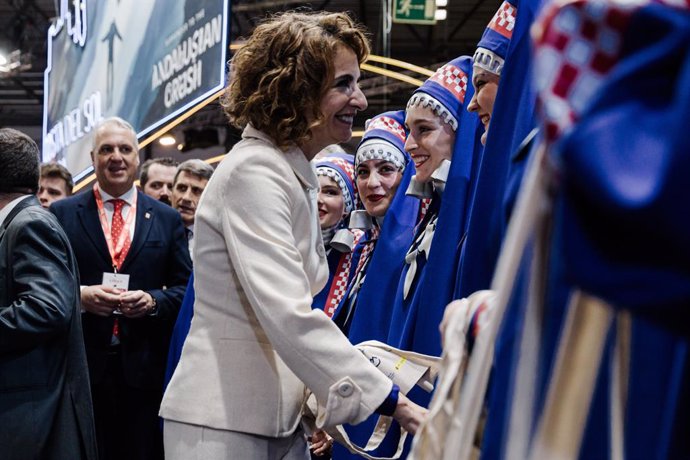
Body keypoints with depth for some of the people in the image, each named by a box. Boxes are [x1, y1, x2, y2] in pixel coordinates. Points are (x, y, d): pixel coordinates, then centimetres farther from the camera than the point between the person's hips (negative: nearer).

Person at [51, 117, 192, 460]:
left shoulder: (167, 219, 10)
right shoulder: (62, 213, 6)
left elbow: (185, 288, 9)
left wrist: (153, 301, -10)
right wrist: (80, 295, -14)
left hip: (144, 367, 1)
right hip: (80, 363, -1)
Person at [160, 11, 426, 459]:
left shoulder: (293, 174, 14)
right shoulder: (253, 172, -16)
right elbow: (290, 318, -25)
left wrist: (319, 402, 8)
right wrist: (393, 401, -24)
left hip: (278, 419, 9)